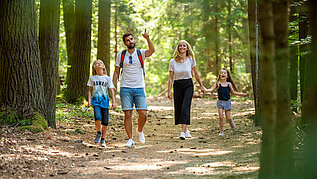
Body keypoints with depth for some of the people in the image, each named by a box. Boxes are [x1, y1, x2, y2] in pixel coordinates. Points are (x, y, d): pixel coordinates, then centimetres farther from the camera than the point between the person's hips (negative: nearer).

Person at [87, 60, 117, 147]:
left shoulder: (107, 78, 5)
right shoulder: (92, 78, 8)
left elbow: (112, 90, 4)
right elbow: (90, 90, 15)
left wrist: (114, 102, -4)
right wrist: (89, 100, 4)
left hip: (104, 100, 1)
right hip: (96, 100, 0)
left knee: (105, 122, -1)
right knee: (97, 119, -21)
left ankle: (103, 139, 14)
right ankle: (98, 133, 7)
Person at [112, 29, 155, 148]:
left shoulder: (141, 53, 4)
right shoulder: (121, 55, 7)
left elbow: (152, 51, -18)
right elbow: (116, 71, 11)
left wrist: (147, 39, -33)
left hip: (139, 89, 0)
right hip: (125, 89, 0)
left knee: (143, 114, -8)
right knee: (128, 114, -6)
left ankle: (140, 131, 21)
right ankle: (130, 140, 2)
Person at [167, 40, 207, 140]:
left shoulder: (190, 60, -1)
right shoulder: (172, 62, -1)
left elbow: (195, 74, 10)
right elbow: (171, 77, 1)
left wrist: (201, 86, 15)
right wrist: (169, 91, -5)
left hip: (188, 85, -2)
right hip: (177, 86, 2)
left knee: (185, 108, -15)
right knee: (178, 108, 5)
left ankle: (183, 132, -21)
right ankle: (186, 130, 24)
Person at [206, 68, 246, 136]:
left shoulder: (229, 84, 0)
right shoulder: (218, 84, -5)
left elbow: (233, 92, 13)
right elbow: (211, 89, -11)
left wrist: (240, 94, 10)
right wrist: (205, 90, -29)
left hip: (227, 102, 1)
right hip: (220, 102, -1)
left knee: (228, 118, 3)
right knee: (221, 117, -7)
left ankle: (232, 123, 37)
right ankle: (221, 131, 3)